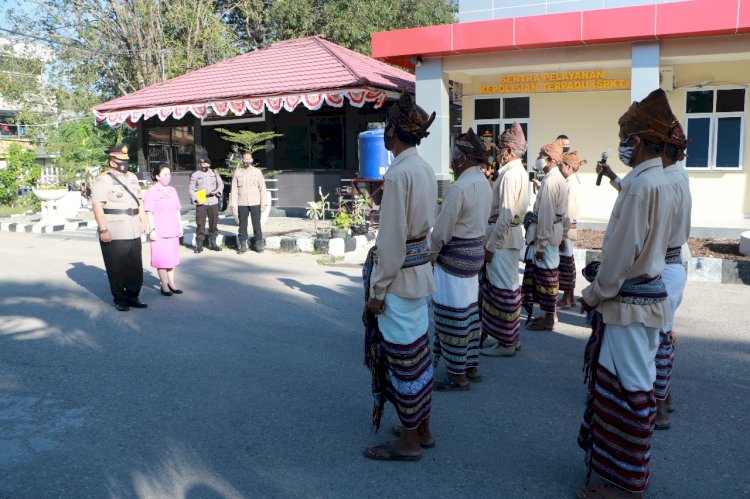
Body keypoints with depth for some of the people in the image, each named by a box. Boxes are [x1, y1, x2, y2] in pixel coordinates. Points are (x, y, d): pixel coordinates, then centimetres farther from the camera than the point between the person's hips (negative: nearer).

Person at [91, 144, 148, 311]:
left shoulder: (132, 178, 15)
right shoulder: (103, 180, -8)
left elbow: (139, 201, 21)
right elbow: (97, 205, -15)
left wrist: (143, 222, 15)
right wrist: (103, 230, -20)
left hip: (134, 232, 7)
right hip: (113, 234, -7)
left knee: (135, 268, 11)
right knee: (117, 269, 2)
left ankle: (133, 296, 23)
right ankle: (120, 299, 14)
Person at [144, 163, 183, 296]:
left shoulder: (172, 191, 14)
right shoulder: (152, 192, -7)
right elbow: (149, 213, -10)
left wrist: (180, 226, 16)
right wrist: (152, 229, -15)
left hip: (172, 230, 7)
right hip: (159, 231, -6)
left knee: (172, 257, 12)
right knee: (161, 258, -1)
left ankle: (171, 283, 22)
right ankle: (164, 285, 7)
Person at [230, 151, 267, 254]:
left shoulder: (257, 172, 4)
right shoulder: (237, 173, 5)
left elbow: (262, 188, 3)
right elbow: (234, 190, 4)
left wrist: (263, 203, -3)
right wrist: (233, 205, 0)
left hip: (255, 203, -1)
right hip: (242, 203, 1)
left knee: (256, 224, 2)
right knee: (242, 224, 5)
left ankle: (258, 244, 11)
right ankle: (242, 245, 12)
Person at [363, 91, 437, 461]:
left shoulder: (399, 173, -19)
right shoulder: (425, 170, 9)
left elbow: (392, 237, -20)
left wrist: (378, 288, -13)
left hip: (400, 275, -9)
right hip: (421, 270, 9)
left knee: (404, 356, 2)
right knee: (418, 352, 17)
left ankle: (409, 441, 17)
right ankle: (422, 430, 31)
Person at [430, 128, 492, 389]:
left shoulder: (460, 187, -20)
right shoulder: (485, 183, 8)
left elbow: (442, 231, -18)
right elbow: (481, 221, 11)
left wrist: (429, 257, -5)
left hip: (455, 254, -9)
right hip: (476, 251, 9)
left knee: (452, 315, 1)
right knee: (469, 310, 17)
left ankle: (458, 375, 11)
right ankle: (471, 366, 28)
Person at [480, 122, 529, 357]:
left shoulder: (510, 175, -18)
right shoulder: (519, 172, 11)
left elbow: (505, 216, -22)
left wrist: (490, 246, -16)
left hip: (503, 236, -10)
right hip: (513, 234, 10)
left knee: (503, 287, -1)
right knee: (509, 285, 16)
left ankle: (506, 342, 10)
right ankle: (512, 337, 28)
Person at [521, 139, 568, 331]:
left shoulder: (550, 181, -19)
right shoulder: (559, 178, 11)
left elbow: (546, 216, -21)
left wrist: (540, 244, -19)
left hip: (546, 235, -10)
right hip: (554, 233, 10)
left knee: (545, 274, -1)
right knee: (550, 274, 16)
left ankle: (549, 319, 9)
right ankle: (551, 313, 26)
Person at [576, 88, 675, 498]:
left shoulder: (640, 184, -20)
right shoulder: (658, 181, 11)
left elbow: (624, 250, -21)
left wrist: (594, 294, -11)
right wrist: (602, 269, 16)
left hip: (629, 300, -10)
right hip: (644, 292, 10)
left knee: (629, 386, 0)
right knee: (634, 382, 18)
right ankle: (624, 465, 33)